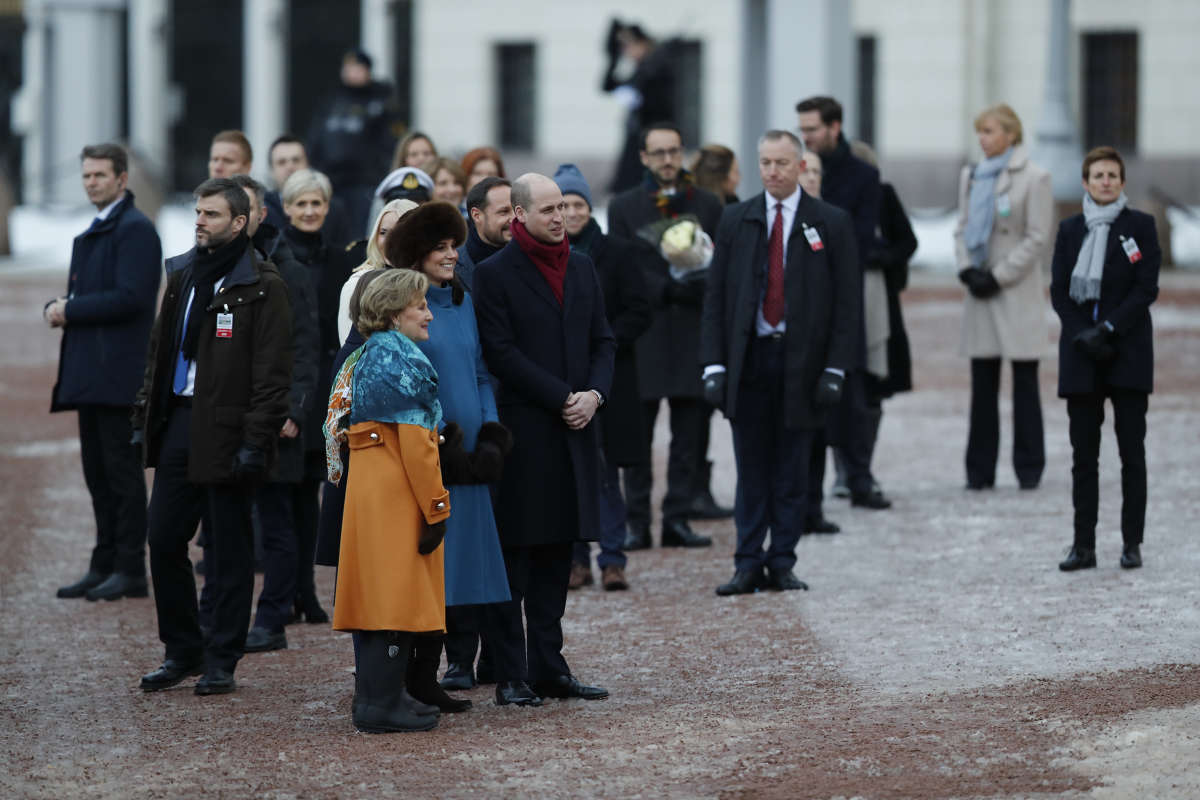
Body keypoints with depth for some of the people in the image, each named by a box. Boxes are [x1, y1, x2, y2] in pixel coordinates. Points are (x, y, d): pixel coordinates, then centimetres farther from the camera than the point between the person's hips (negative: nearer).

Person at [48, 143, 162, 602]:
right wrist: (58, 309, 1)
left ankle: (130, 570, -4)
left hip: (119, 371, -9)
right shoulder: (91, 235, 21)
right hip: (90, 373, 9)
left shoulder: (135, 230, -10)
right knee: (98, 472, 11)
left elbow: (129, 297, -20)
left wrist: (71, 310, -14)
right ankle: (104, 567, 16)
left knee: (121, 469, -7)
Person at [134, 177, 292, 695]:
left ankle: (221, 661, 8)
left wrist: (255, 440, -17)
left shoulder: (261, 288, -7)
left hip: (226, 431, -7)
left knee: (229, 549, 1)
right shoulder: (183, 280, 15)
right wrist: (143, 418, 13)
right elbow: (158, 354, 21)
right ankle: (182, 651, 19)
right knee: (163, 539, 6)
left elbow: (272, 372, -11)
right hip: (177, 423, 7)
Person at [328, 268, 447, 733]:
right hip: (398, 489, -9)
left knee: (377, 594, 12)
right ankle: (382, 703, -8)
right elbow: (415, 439, -17)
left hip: (365, 484, 9)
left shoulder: (365, 359, 16)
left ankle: (374, 695, 16)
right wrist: (436, 507, -15)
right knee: (397, 593, -7)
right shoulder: (405, 359, -12)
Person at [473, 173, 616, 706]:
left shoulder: (581, 268, 13)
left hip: (572, 430, 6)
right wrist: (563, 398, -14)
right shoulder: (494, 274, -6)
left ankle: (549, 667, 16)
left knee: (556, 555, 10)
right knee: (514, 557, -3)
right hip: (521, 431, -6)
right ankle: (510, 677, -1)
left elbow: (602, 341, 15)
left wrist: (594, 393, -4)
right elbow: (502, 353, -11)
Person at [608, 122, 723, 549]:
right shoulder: (624, 206, 7)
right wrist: (668, 288, -14)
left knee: (689, 436, 2)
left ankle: (677, 518, 8)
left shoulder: (708, 206, 10)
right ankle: (637, 523, 3)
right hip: (643, 334, -1)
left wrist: (696, 283, -14)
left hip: (693, 335, 1)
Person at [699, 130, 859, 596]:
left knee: (792, 471, 4)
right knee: (751, 470, 3)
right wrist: (714, 365, -2)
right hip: (748, 359, 1)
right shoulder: (735, 222, 8)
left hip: (801, 361, -1)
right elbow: (716, 296, 7)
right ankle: (749, 565, 7)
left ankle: (782, 563, 10)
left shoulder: (831, 224, 3)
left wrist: (835, 369, -7)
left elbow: (846, 301, 1)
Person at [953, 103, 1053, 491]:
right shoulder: (972, 176, 12)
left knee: (1025, 384, 0)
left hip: (1017, 291, -5)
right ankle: (980, 471, 6)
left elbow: (1037, 239, -8)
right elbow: (962, 227, 15)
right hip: (981, 292, 5)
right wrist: (967, 269, -3)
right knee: (983, 383, 4)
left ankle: (1028, 469, 6)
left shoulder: (1033, 178, -5)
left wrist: (998, 276, -12)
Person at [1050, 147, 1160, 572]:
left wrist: (1109, 329, -14)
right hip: (1081, 352, 2)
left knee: (1131, 449, -1)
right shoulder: (1070, 229, 9)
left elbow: (1146, 288, -5)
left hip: (1127, 349, -2)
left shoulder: (1140, 226, 2)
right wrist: (1084, 334, -9)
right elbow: (1059, 291, 5)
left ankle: (1132, 543, 3)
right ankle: (1083, 545, 3)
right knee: (1083, 453, 1)